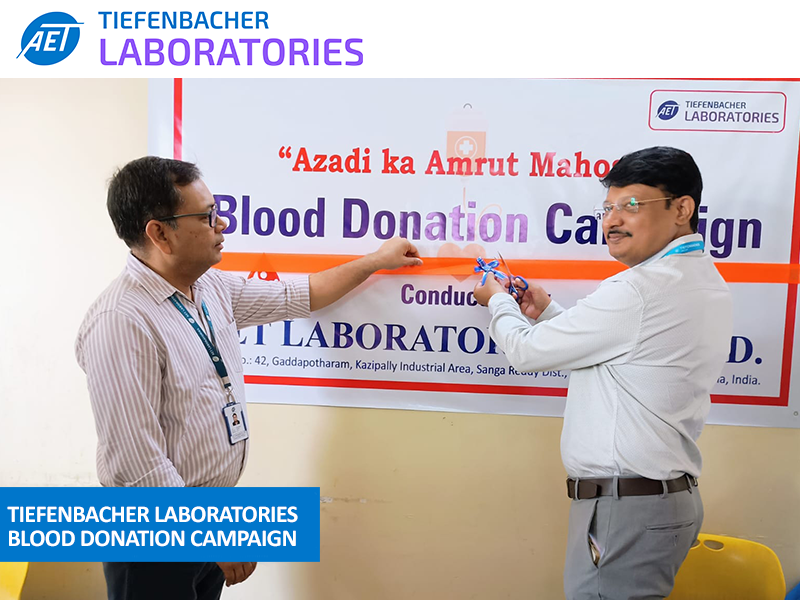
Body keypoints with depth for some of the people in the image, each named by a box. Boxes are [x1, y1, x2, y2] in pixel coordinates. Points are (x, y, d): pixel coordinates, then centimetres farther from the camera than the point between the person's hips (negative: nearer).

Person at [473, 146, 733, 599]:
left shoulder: (641, 290, -21)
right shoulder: (705, 280, 11)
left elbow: (528, 352, -13)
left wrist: (499, 301, 6)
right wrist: (550, 313, 15)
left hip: (626, 510, -10)